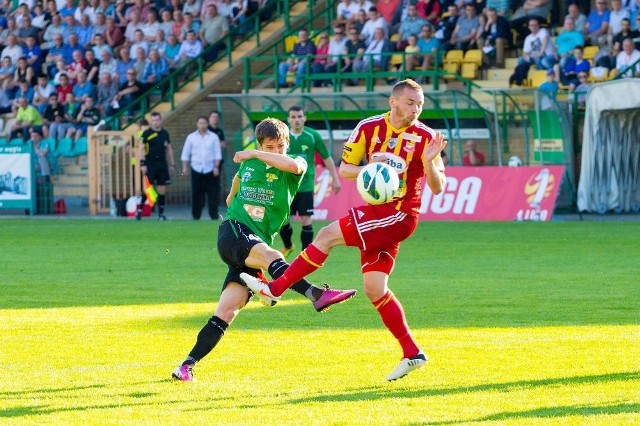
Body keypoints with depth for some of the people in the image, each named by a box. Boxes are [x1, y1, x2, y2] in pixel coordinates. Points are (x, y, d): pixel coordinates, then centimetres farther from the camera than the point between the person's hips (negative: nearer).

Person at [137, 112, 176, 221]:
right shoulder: (146, 133, -3)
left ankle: (161, 213, 9)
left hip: (162, 164, 4)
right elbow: (140, 148, -6)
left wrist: (172, 164, 16)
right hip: (150, 164, -4)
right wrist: (142, 163, -14)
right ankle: (139, 210, 1)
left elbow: (169, 149, 19)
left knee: (162, 189, 3)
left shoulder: (165, 133, 11)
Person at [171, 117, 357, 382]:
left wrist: (254, 154, -16)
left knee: (228, 312, -8)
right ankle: (317, 296, -56)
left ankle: (186, 366, -4)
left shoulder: (291, 171, 3)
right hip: (233, 231, -2)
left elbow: (295, 165, -23)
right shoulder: (248, 162, 11)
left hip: (259, 242, 2)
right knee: (270, 255, -36)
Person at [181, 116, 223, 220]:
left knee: (213, 193, -4)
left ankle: (214, 215, 0)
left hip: (210, 169, -1)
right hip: (196, 169, 1)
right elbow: (185, 154, 9)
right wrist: (185, 167, 1)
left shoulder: (214, 137, 5)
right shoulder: (191, 137, 7)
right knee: (196, 194, 0)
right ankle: (196, 215, 6)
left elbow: (217, 153, 5)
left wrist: (216, 166, -5)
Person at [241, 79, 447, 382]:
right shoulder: (369, 128, 3)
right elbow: (344, 169, 7)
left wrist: (430, 162, -27)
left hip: (400, 214, -6)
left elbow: (437, 188, -7)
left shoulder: (425, 137, -8)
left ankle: (275, 289, -6)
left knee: (328, 235, -15)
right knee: (375, 290, 3)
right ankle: (411, 353, 8)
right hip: (377, 212, 6)